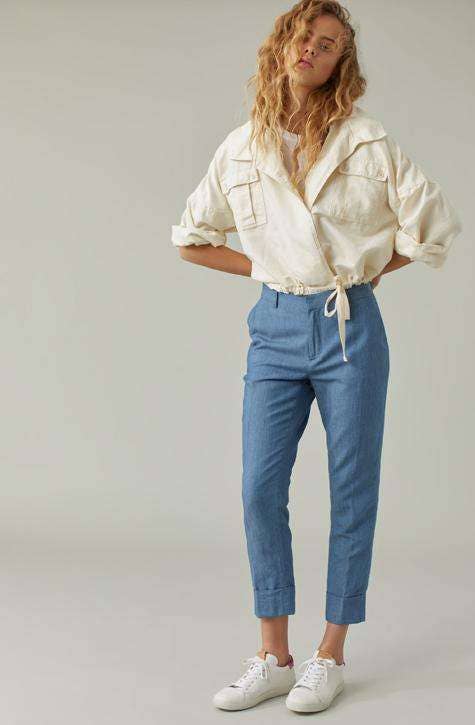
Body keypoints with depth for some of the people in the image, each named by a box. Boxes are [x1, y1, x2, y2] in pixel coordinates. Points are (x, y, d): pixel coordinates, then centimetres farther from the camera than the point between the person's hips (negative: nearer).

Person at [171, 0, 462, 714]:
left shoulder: (367, 143, -2)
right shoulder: (241, 148, 6)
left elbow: (434, 226, 2)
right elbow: (192, 239, 16)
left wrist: (366, 272, 5)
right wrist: (265, 268, 8)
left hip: (349, 327, -2)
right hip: (276, 327, 3)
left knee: (351, 491, 3)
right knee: (260, 487, 0)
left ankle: (331, 656, 17)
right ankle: (274, 658, 13)